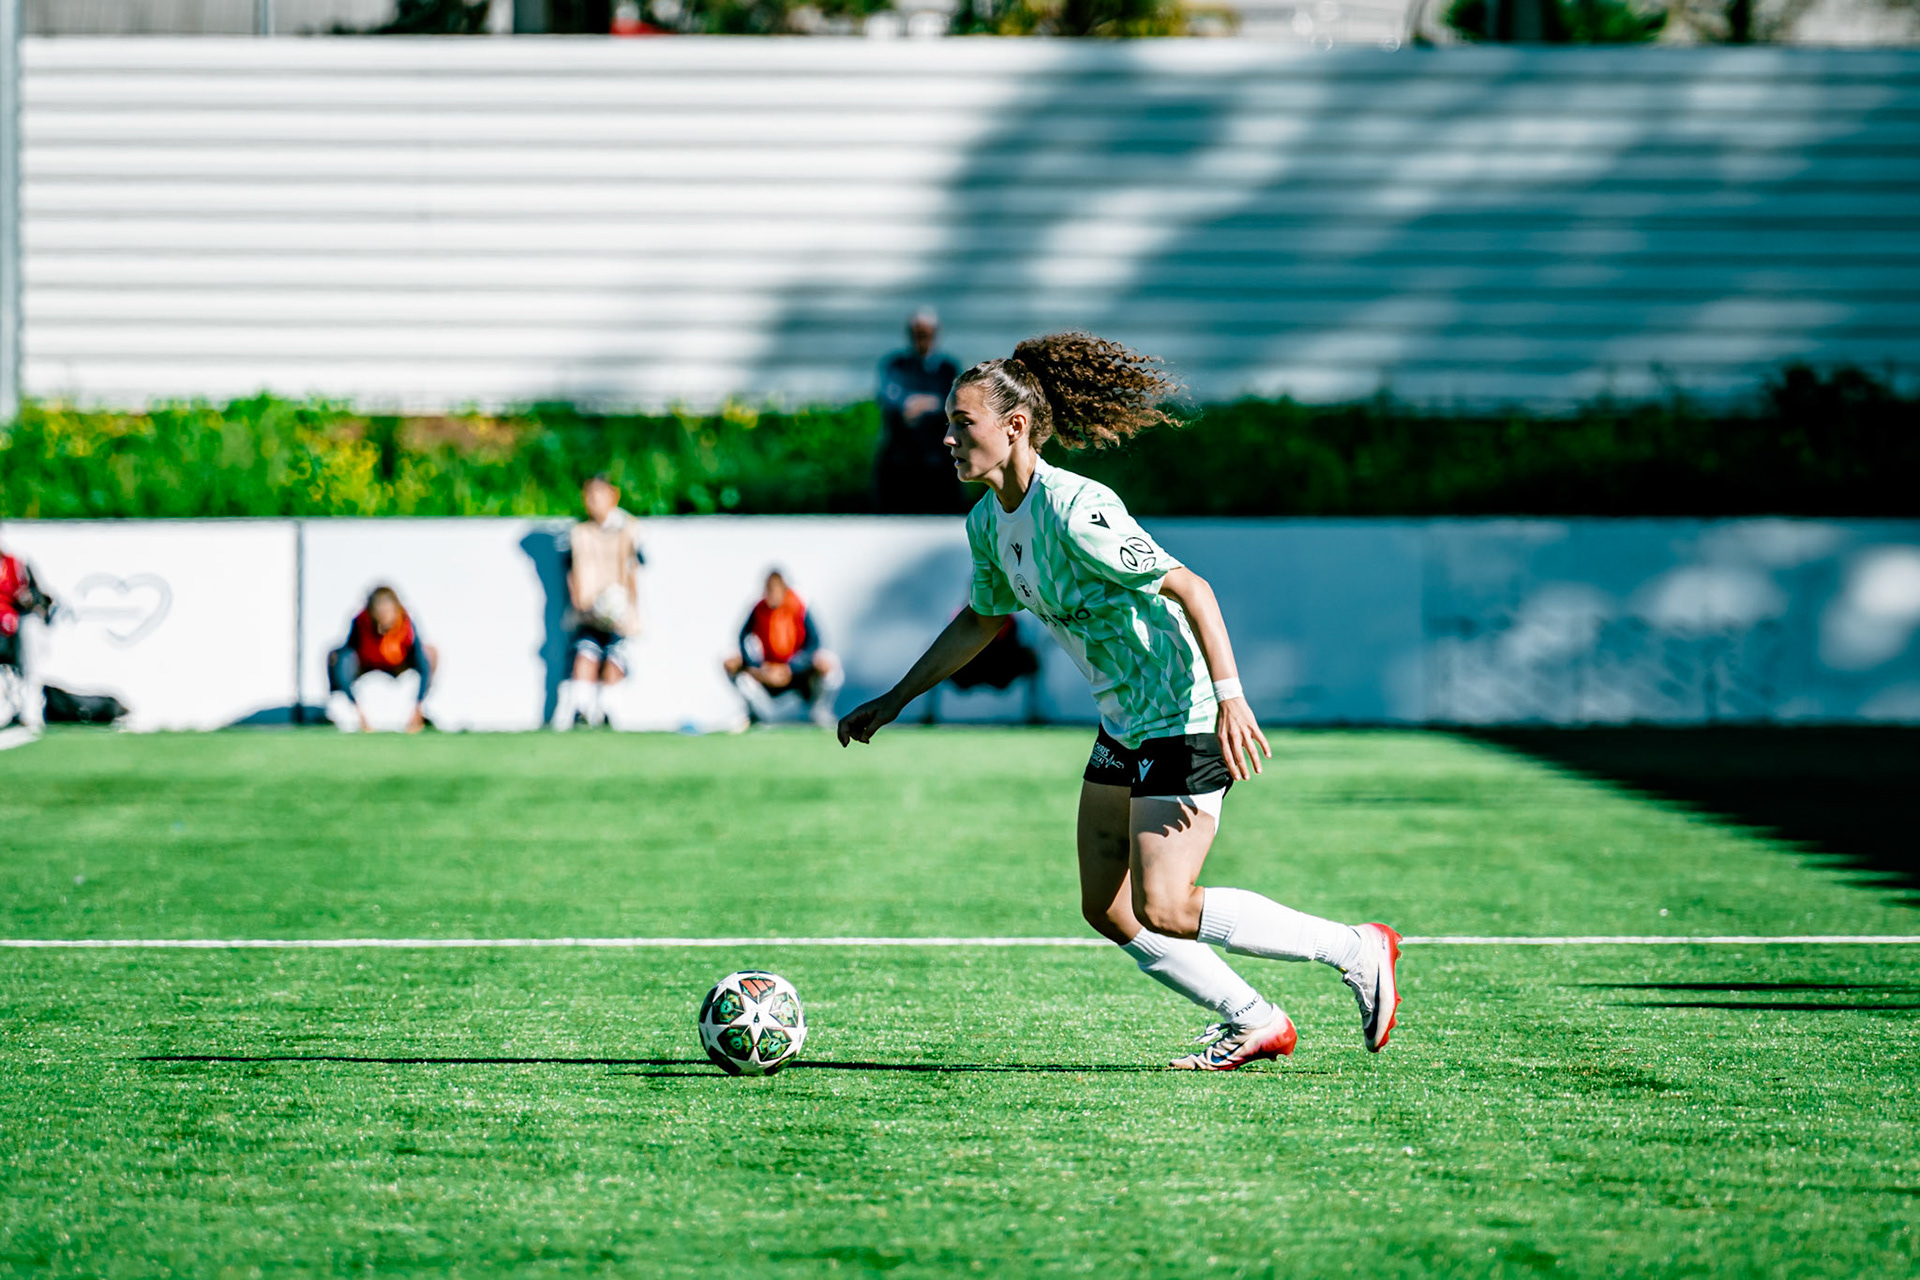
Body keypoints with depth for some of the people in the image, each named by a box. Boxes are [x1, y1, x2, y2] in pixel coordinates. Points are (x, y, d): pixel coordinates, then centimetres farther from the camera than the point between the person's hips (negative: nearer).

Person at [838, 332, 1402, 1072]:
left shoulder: (1075, 511, -23)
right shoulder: (989, 524, 5)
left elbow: (1190, 588, -23)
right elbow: (981, 621, 23)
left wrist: (1230, 698, -30)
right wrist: (893, 701, 22)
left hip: (1186, 718, -9)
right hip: (1125, 726, 9)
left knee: (1161, 909, -13)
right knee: (1106, 908, 6)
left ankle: (1357, 952, 0)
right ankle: (1254, 1024, 17)